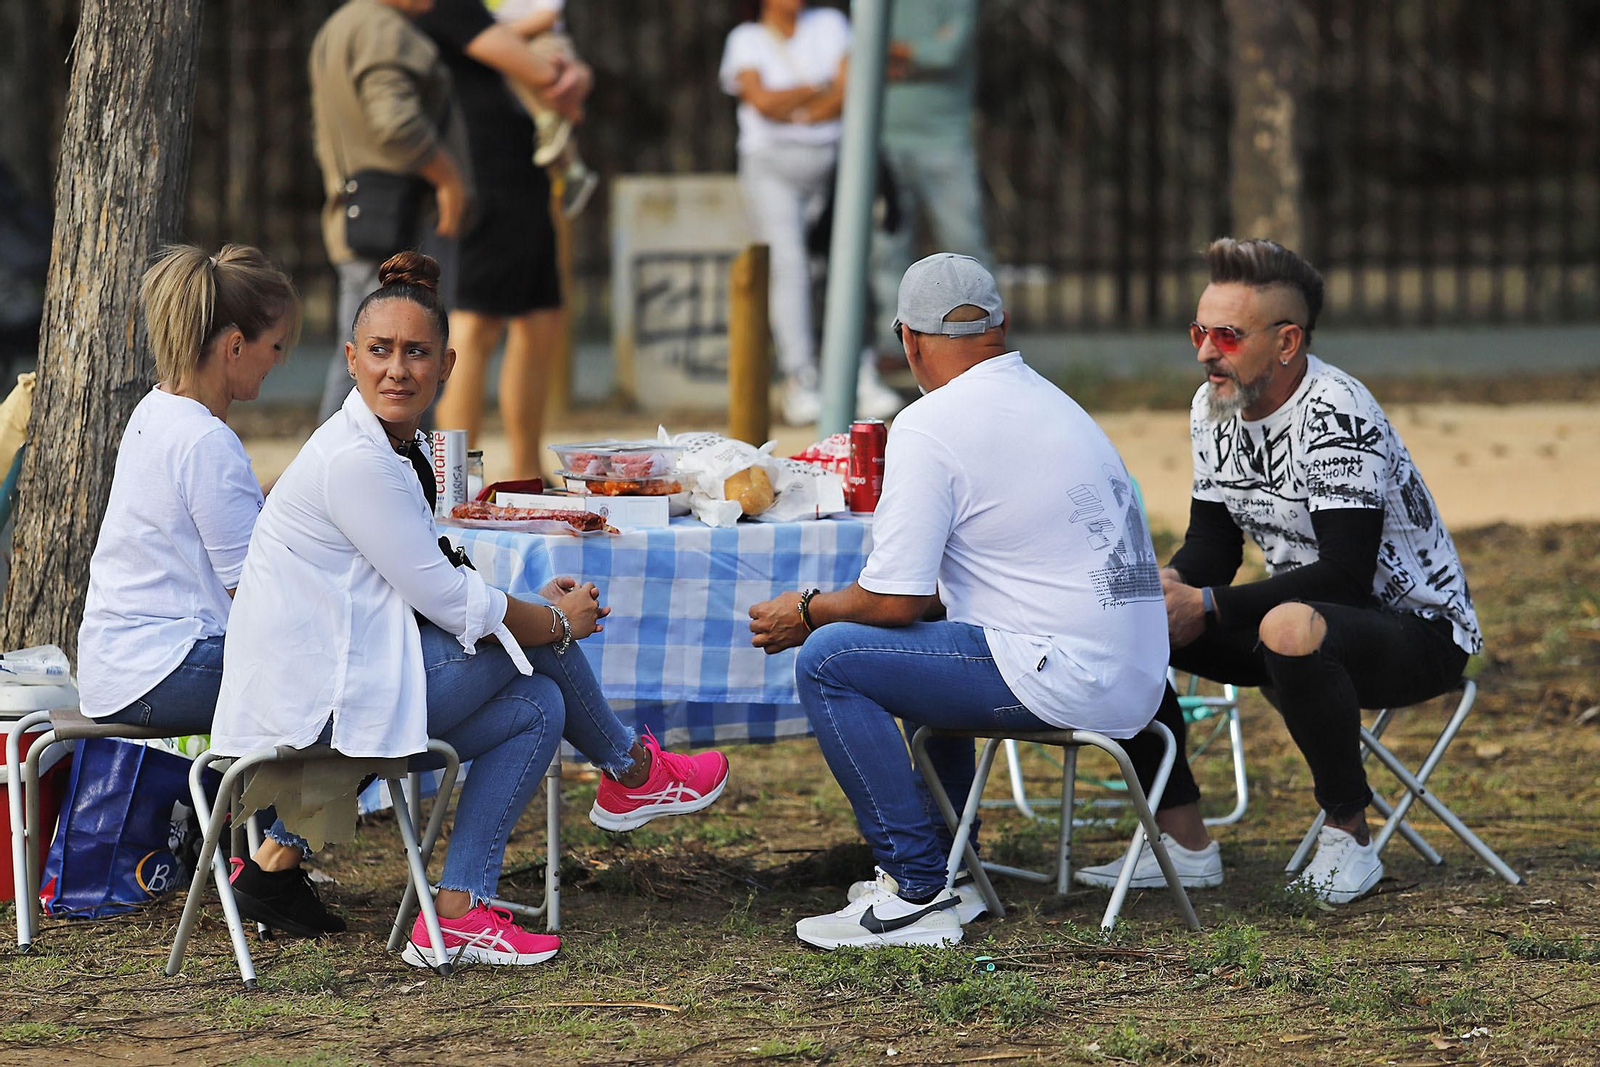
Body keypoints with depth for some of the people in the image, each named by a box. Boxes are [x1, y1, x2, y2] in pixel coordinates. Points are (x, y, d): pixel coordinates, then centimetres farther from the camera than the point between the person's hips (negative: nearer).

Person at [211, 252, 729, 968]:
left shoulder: (398, 447, 13)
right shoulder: (355, 460, -19)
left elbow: (428, 587, 19)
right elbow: (445, 599, -16)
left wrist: (533, 606, 6)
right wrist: (557, 622, -1)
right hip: (320, 699, -10)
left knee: (536, 706, 8)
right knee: (533, 636, -1)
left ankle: (459, 912, 3)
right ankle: (631, 769, 26)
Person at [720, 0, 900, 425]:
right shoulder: (745, 40, 7)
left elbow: (848, 94, 0)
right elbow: (763, 101, -8)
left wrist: (797, 115, -10)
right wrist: (819, 88, 0)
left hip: (830, 162, 2)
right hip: (772, 165, -1)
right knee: (787, 263, -17)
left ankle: (863, 378, -19)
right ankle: (800, 384, -20)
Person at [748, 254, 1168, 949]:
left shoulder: (930, 427, -11)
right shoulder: (1049, 400, 18)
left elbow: (896, 599, -13)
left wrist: (806, 613, 5)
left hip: (1063, 678, -10)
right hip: (1133, 676, 10)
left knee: (829, 659, -8)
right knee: (922, 640, 32)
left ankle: (918, 894, -8)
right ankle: (949, 864, 31)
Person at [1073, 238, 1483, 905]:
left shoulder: (1337, 417, -25)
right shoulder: (1213, 409, 1)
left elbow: (1343, 575, -30)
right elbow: (1211, 545, 8)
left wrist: (1205, 607, -27)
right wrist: (1159, 591, -16)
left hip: (1419, 630, -9)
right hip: (1305, 613, 9)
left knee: (1291, 628, -41)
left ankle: (1349, 835, -20)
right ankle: (1184, 844, 0)